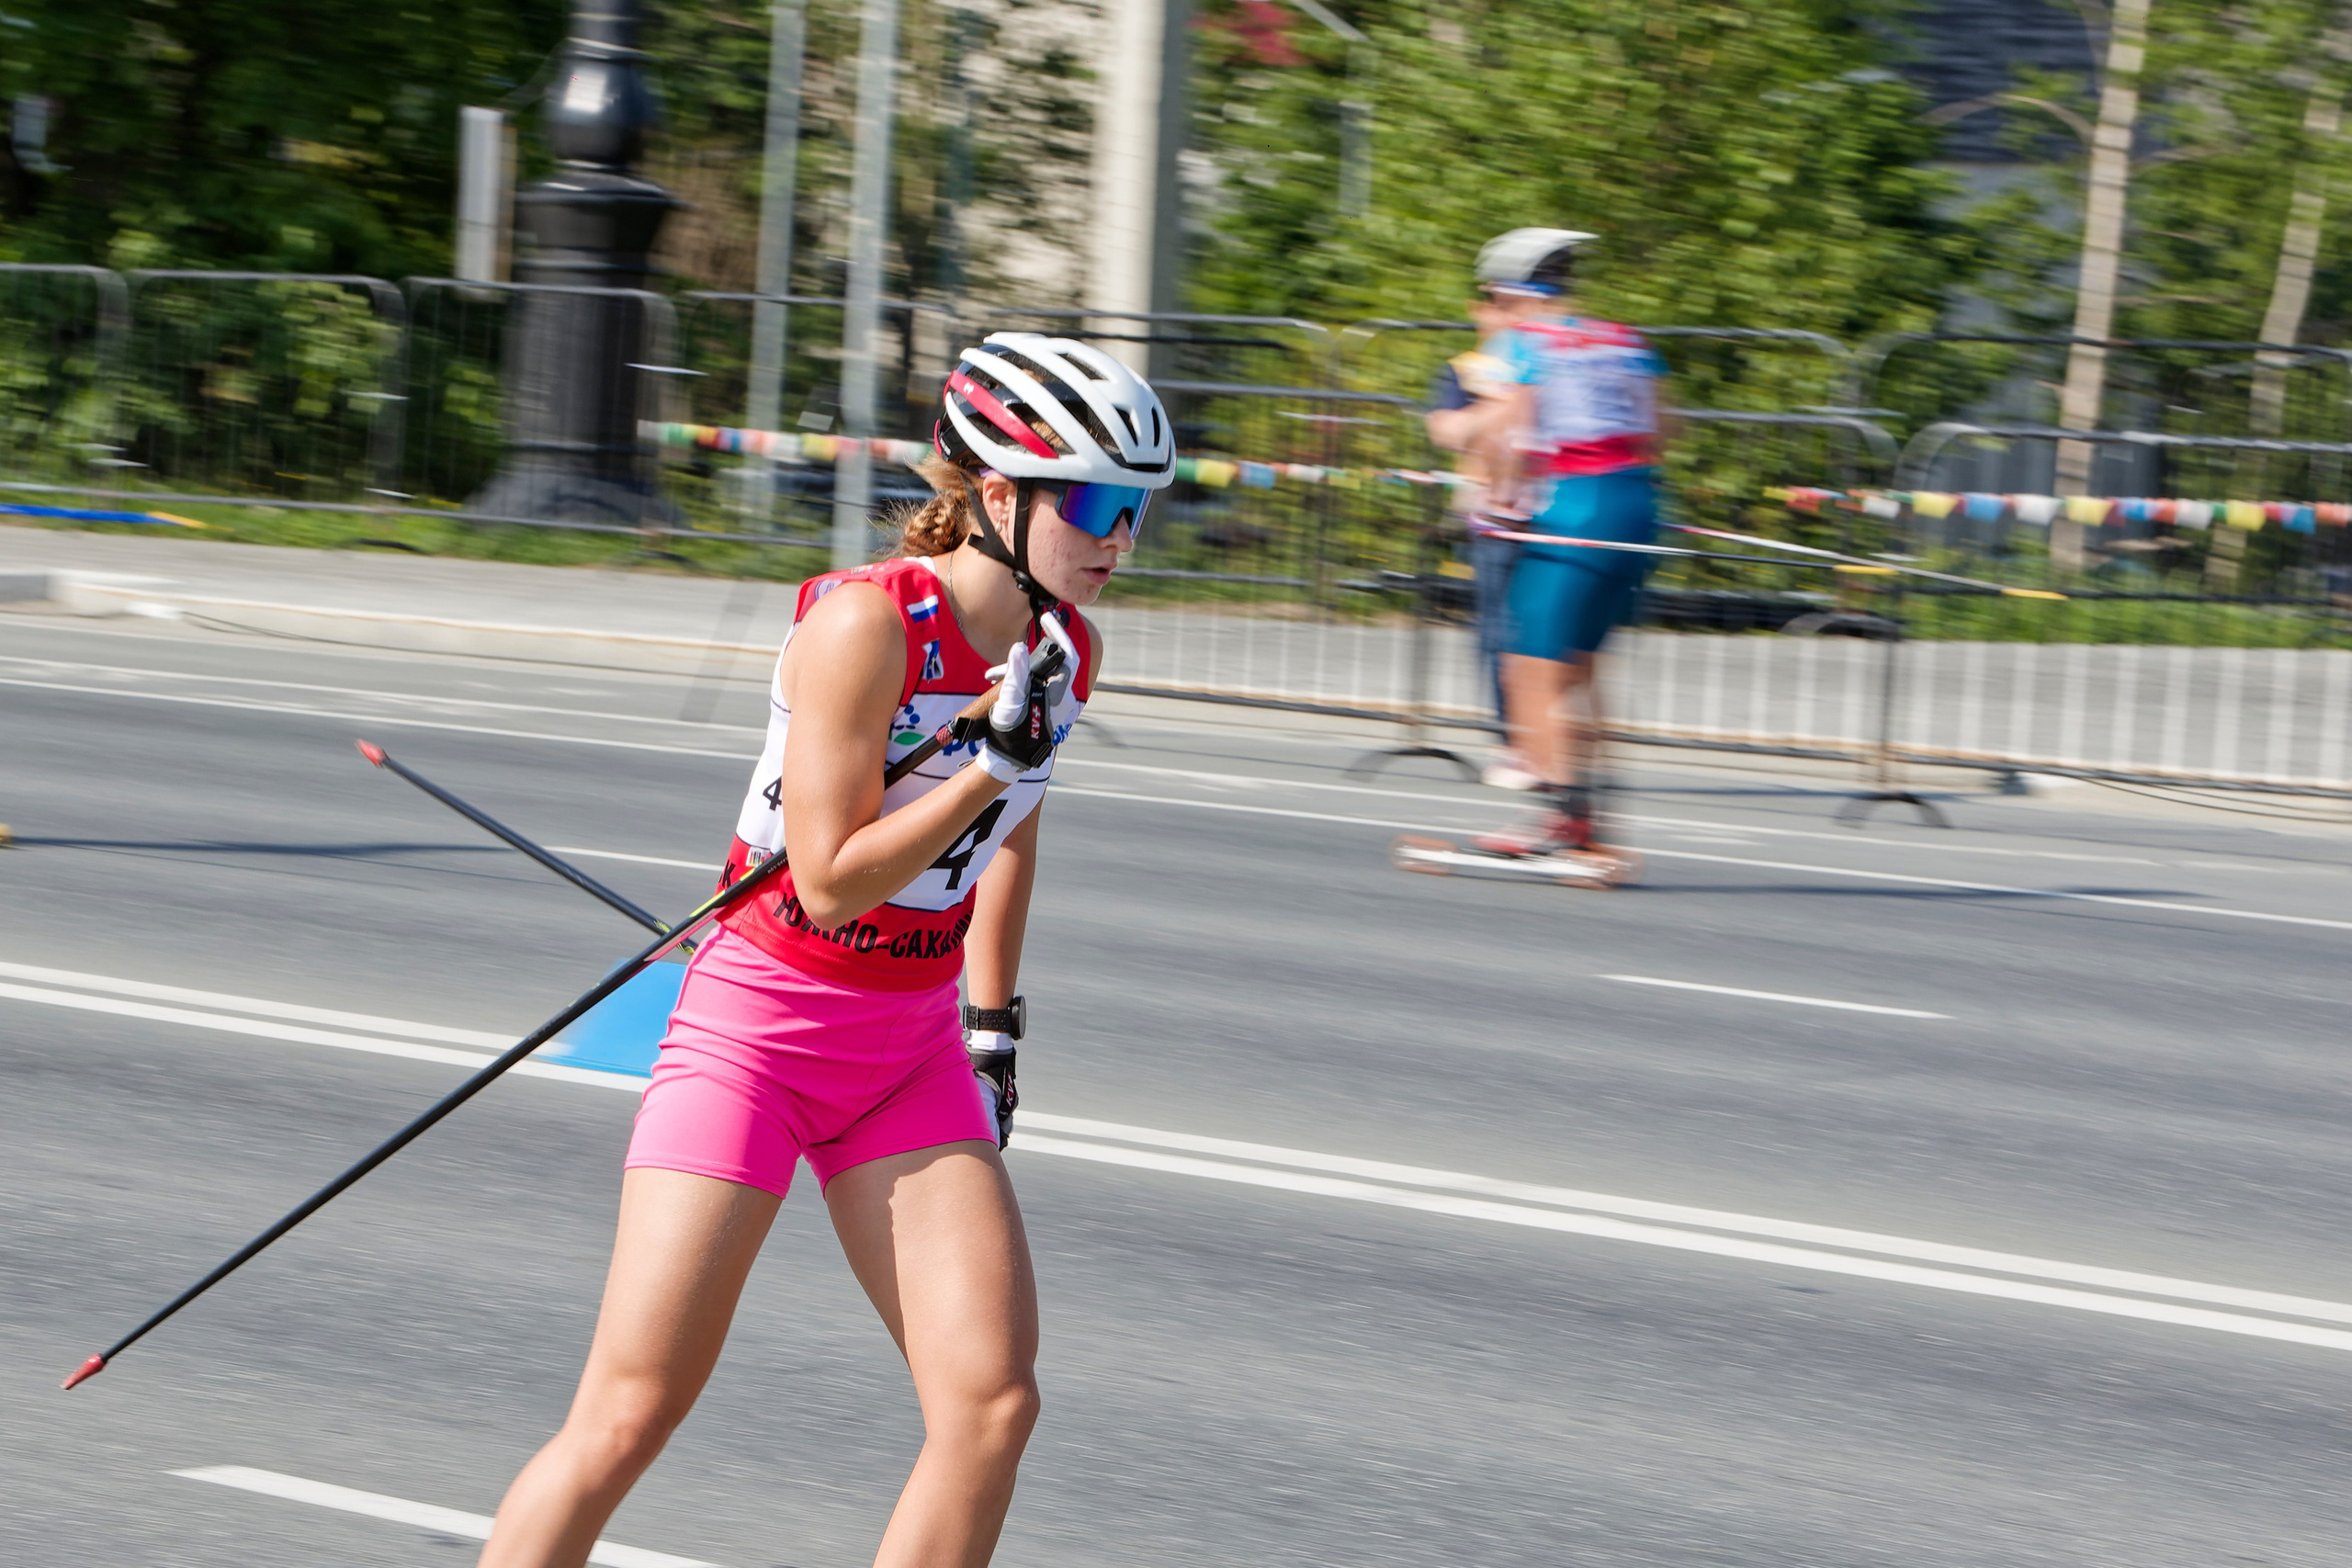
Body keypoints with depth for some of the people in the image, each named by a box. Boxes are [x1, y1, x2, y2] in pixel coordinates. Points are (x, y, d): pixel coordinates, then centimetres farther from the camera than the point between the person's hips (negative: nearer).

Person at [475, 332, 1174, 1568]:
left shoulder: (1060, 644, 1)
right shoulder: (867, 620, -20)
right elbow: (831, 878, -20)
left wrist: (991, 1026, 18)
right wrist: (995, 767, -25)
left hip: (912, 1044, 6)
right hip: (760, 1024, -6)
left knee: (992, 1407, -7)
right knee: (626, 1421, -8)